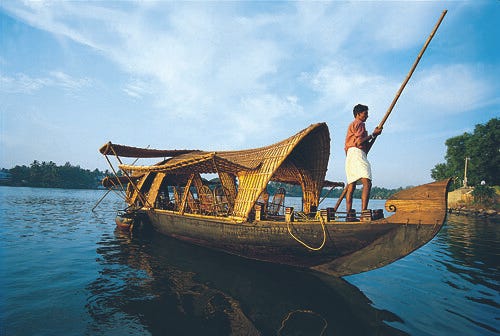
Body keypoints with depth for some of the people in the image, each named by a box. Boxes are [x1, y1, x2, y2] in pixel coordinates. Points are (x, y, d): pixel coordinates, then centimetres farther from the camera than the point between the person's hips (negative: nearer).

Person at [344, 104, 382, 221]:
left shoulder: (353, 125, 35)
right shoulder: (358, 123, 5)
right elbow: (359, 142, -10)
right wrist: (373, 134, -1)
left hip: (350, 156, 10)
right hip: (357, 154, -10)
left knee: (351, 186, 2)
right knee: (367, 183, -20)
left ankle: (349, 214, 0)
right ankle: (364, 211, -30)